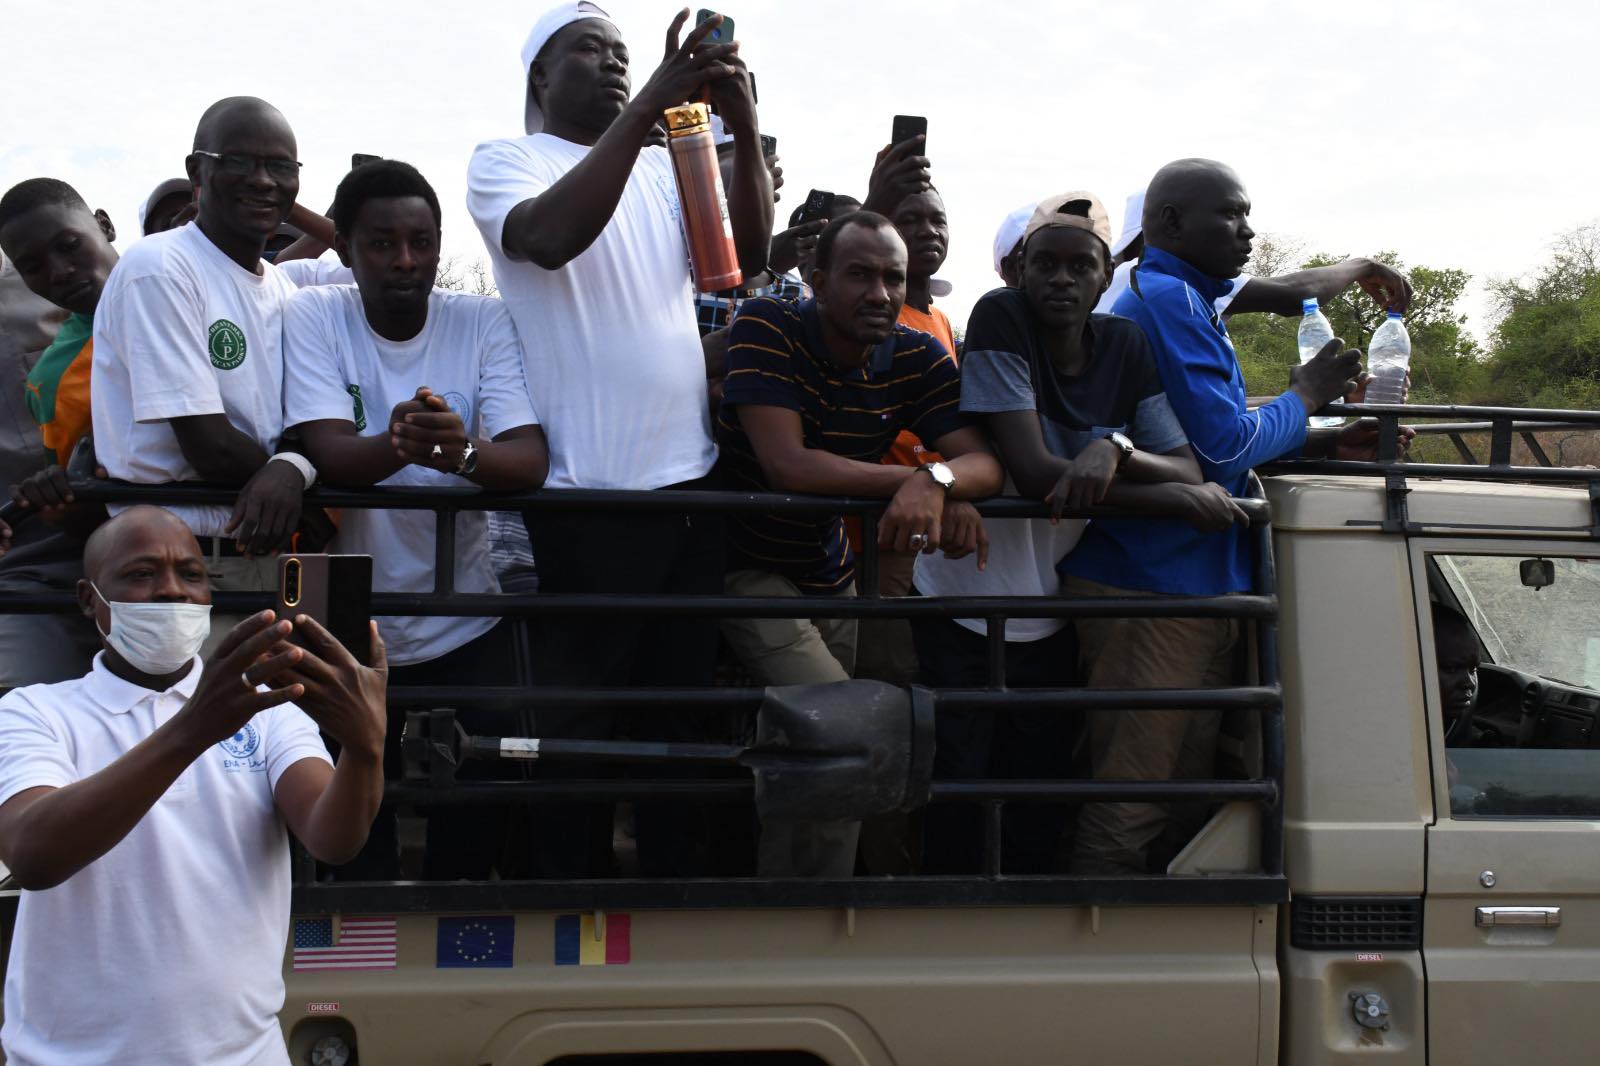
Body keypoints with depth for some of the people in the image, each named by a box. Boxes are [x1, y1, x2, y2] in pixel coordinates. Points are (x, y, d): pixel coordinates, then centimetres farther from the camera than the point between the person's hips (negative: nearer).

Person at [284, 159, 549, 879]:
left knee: (481, 821, 4)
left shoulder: (483, 323, -5)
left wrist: (464, 452, -40)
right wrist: (398, 445, -42)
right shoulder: (314, 317, -6)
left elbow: (530, 460, -17)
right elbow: (329, 450, -20)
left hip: (468, 626, 1)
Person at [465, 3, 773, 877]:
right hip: (586, 491, -5)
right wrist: (651, 103, -23)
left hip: (689, 477, 5)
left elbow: (747, 256, 3)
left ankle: (676, 889, 23)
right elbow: (553, 236, -21)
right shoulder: (505, 162, 1)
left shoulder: (664, 167, 15)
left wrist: (746, 130, -11)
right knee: (581, 720, 2)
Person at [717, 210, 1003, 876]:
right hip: (749, 569, -6)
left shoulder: (919, 358, -4)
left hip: (831, 576, 6)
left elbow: (983, 462, -13)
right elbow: (787, 464, -29)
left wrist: (939, 483, -37)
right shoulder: (768, 328, -19)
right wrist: (911, 481, -35)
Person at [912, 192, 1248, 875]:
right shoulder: (1000, 319, -15)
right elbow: (1034, 472, -22)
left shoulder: (1125, 346, 1)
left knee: (1041, 805, 9)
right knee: (961, 790, -3)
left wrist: (1115, 449, -26)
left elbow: (1189, 473, -4)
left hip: (1050, 612, 4)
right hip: (963, 605, -4)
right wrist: (1173, 497, -19)